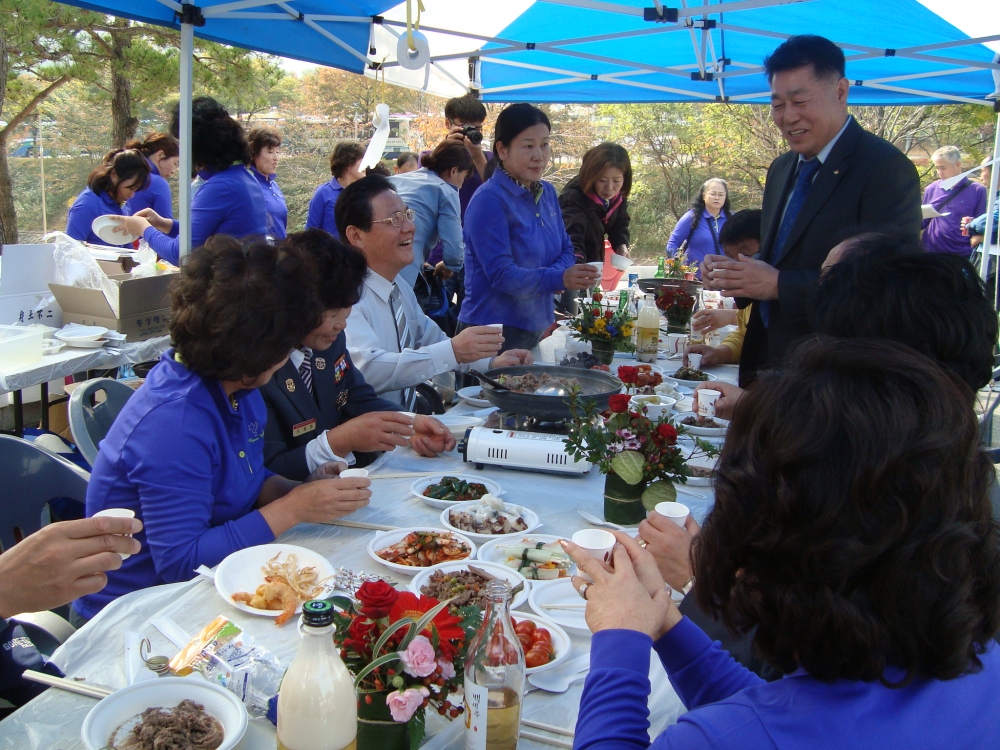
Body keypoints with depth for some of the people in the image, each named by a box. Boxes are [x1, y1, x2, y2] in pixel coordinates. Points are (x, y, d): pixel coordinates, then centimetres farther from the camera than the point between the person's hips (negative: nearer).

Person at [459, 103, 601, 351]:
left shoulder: (548, 193, 9)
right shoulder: (489, 200, -16)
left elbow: (566, 251, 13)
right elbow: (500, 274, -22)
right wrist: (559, 278, -35)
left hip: (536, 329, 8)